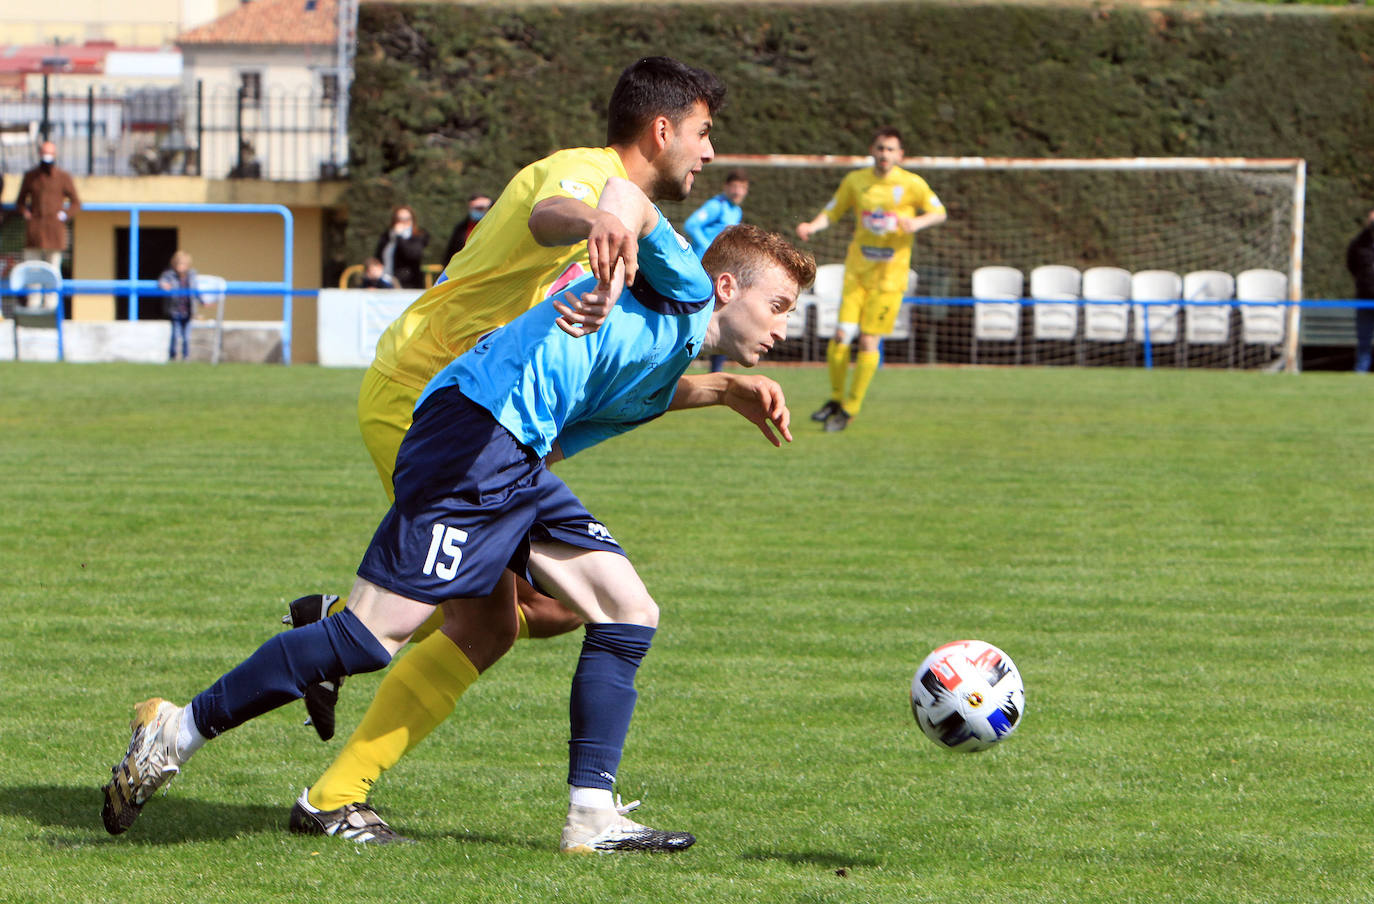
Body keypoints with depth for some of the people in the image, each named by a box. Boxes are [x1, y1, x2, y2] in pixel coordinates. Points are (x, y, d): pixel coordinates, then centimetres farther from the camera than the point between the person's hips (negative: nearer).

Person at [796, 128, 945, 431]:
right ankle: (836, 398, 13)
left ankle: (850, 407, 8)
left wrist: (917, 222, -15)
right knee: (842, 334, -8)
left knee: (869, 341, -6)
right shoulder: (855, 181, 4)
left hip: (889, 275, -2)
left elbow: (939, 213, 6)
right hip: (857, 270, 2)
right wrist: (812, 226, -10)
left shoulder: (912, 184, -2)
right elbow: (831, 212, 11)